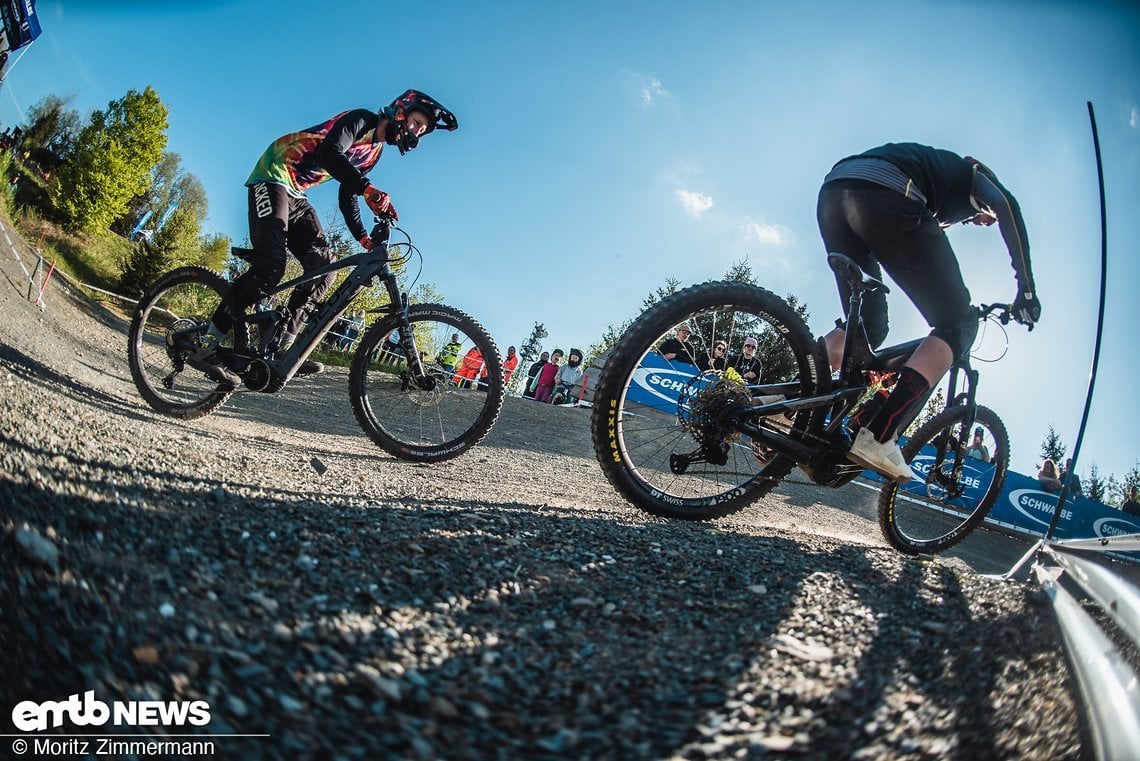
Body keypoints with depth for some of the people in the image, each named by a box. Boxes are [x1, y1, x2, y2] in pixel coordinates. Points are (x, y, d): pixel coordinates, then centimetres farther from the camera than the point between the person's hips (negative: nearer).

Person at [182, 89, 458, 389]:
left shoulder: (375, 151, 15)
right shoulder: (360, 120, -12)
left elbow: (347, 196, 15)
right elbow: (329, 153, -31)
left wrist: (364, 237, 3)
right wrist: (368, 188, -43)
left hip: (296, 195, 10)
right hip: (273, 177, -9)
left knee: (324, 267, -6)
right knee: (272, 264, -24)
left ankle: (283, 347, -3)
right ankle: (206, 347, -21)